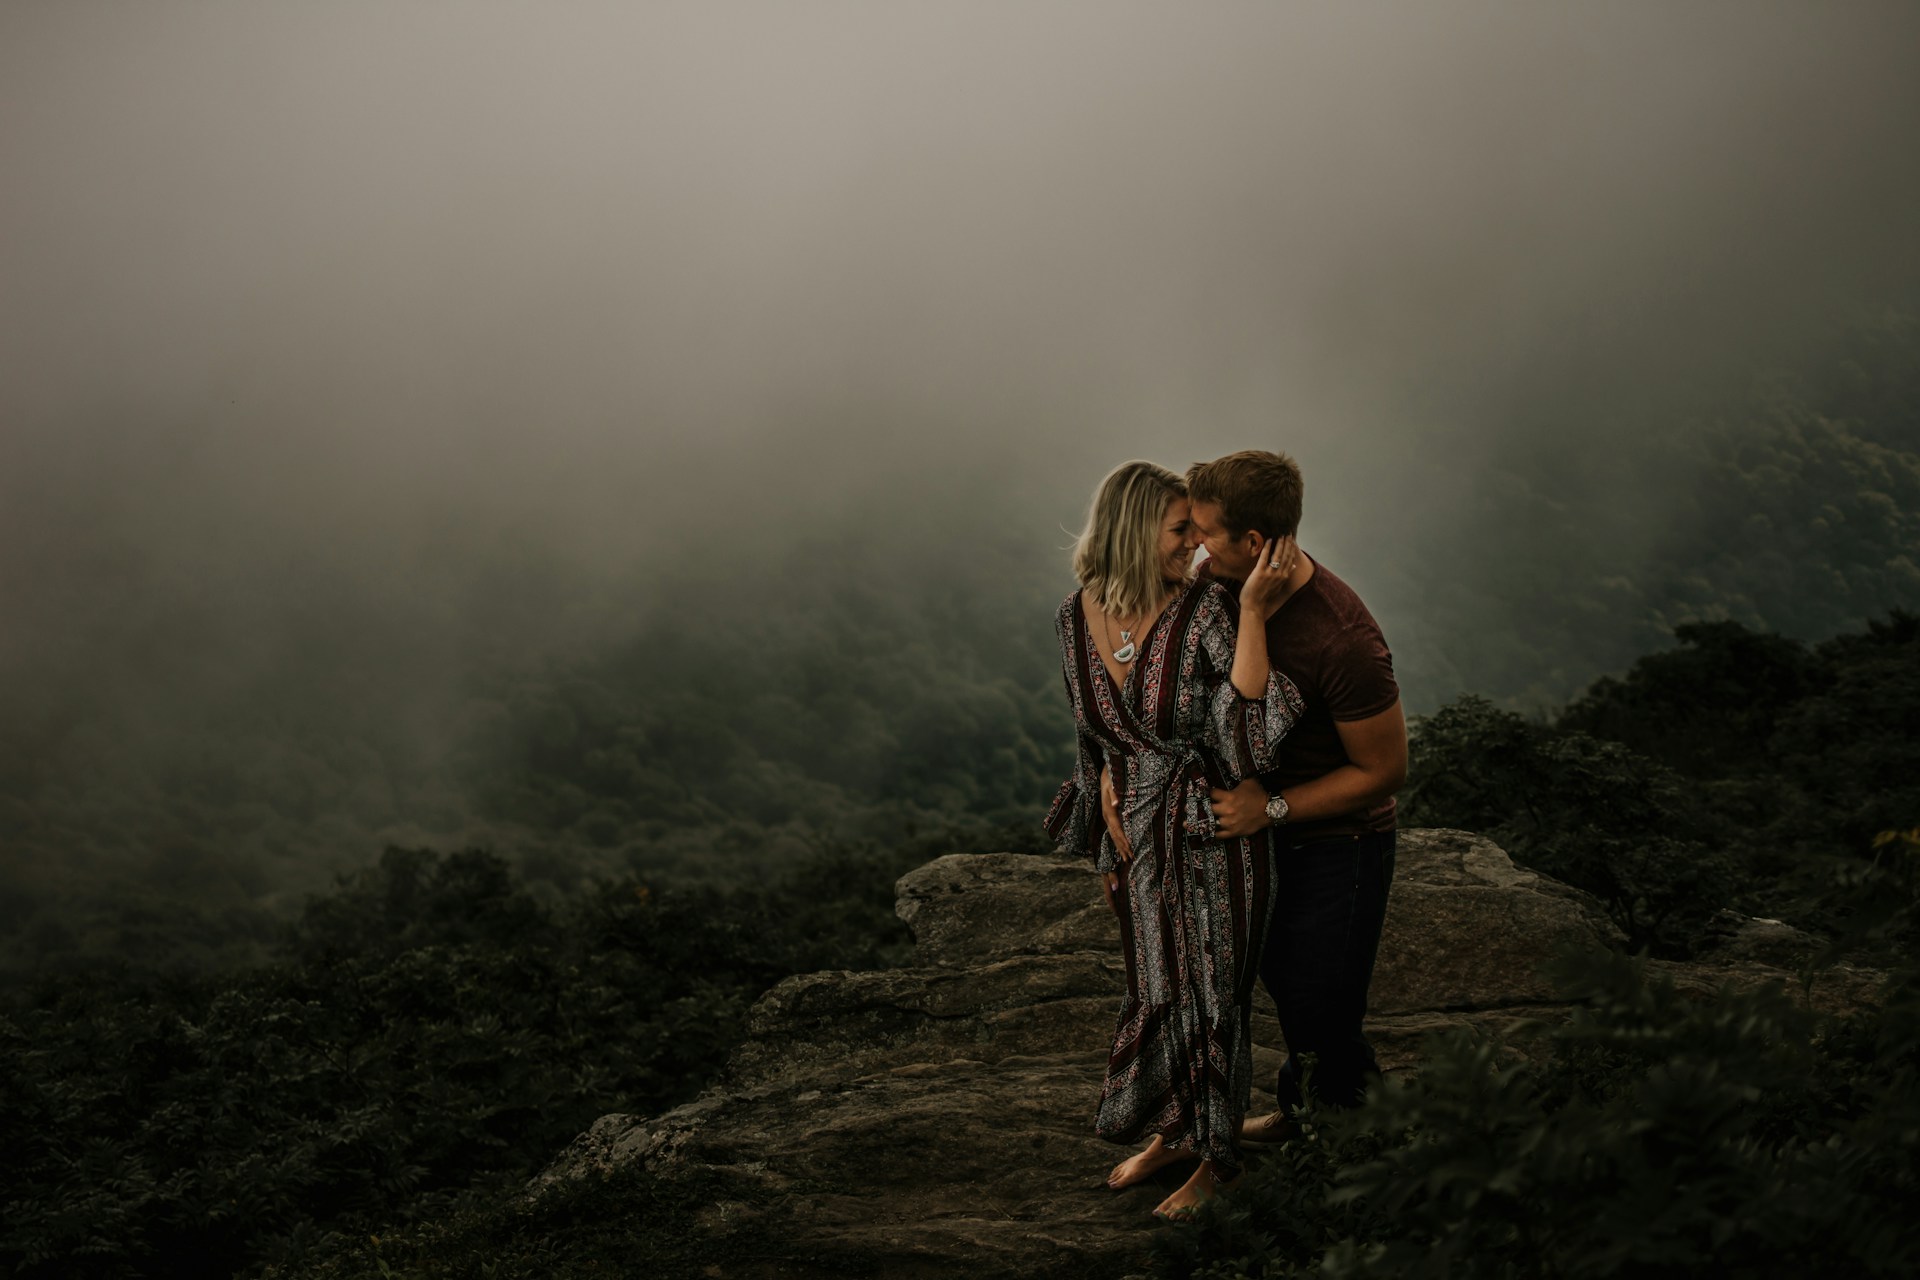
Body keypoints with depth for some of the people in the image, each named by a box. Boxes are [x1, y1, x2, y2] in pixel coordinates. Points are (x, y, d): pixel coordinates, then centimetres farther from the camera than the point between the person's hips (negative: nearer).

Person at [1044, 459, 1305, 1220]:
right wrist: (1102, 839, 14)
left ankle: (1216, 1156, 33)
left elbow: (1248, 725, -32)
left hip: (1214, 836, -5)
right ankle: (1171, 1133, 44)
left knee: (1207, 994, 12)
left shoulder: (1208, 611, -21)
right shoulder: (1077, 618, -7)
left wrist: (1254, 609, -36)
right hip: (1136, 837, 5)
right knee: (1157, 988, 22)